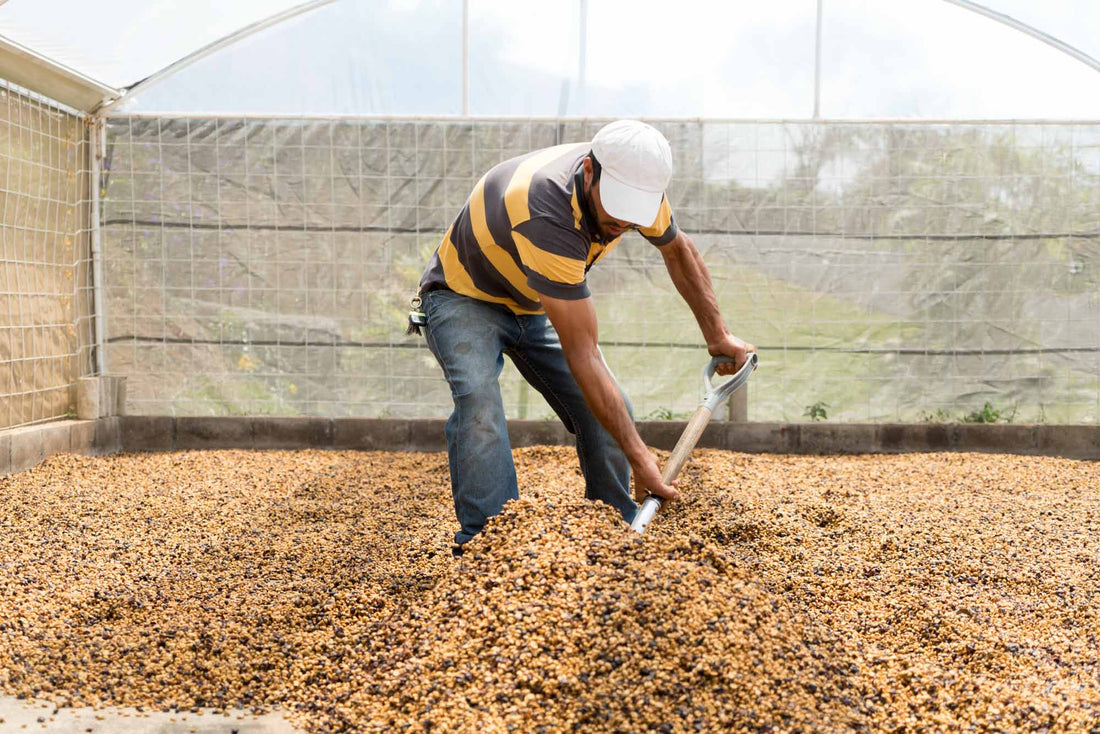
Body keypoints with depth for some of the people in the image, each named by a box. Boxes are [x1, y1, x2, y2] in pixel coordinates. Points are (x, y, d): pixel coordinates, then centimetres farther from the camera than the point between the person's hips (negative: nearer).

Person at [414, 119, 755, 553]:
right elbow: (582, 354, -40)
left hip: (535, 307, 6)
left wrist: (717, 335, 6)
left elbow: (678, 250, 6)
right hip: (464, 299, -6)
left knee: (610, 410, -5)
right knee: (478, 399, -34)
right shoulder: (545, 214, -42)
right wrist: (638, 455, -37)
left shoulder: (636, 185, -19)